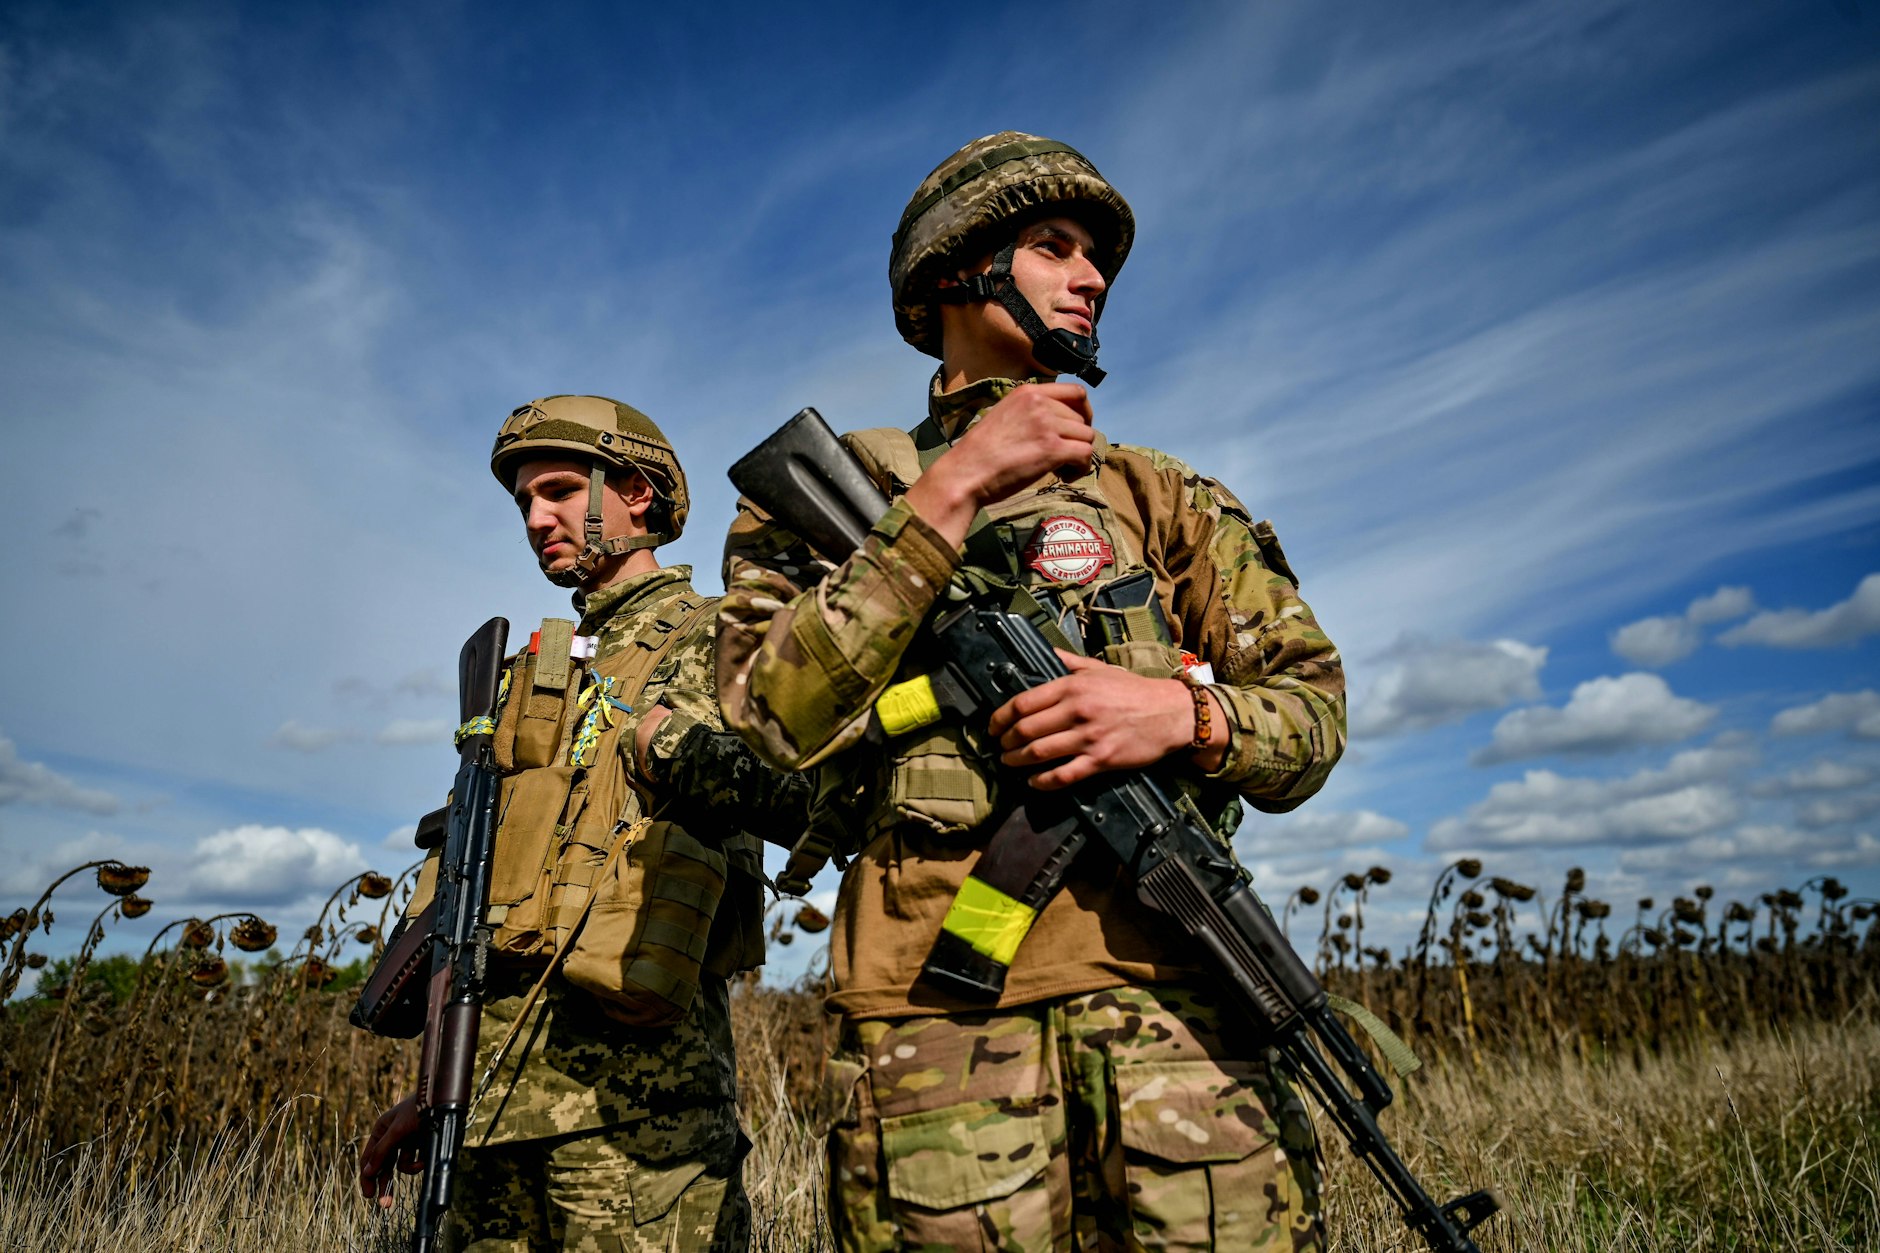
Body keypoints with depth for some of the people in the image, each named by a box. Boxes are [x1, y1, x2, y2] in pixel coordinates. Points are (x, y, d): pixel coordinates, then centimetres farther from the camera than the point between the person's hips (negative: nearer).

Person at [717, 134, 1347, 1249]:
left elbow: (1314, 711, 11)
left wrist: (1186, 713, -11)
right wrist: (953, 490, -10)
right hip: (936, 1022, -1)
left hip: (1177, 1007, 2)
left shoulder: (1163, 498, 17)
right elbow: (772, 722, -7)